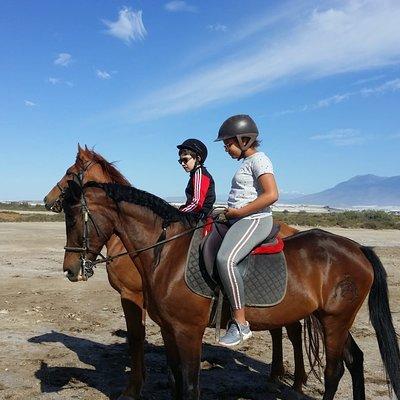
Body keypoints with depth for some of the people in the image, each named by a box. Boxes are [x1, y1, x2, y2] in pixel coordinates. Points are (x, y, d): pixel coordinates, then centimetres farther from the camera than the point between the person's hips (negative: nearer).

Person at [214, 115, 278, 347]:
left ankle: (241, 324, -26)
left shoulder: (258, 159, -8)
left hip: (254, 220, -11)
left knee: (225, 259, -32)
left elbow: (271, 195, -21)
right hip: (239, 221, 11)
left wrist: (238, 212, -17)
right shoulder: (247, 162, 21)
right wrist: (229, 213, 13)